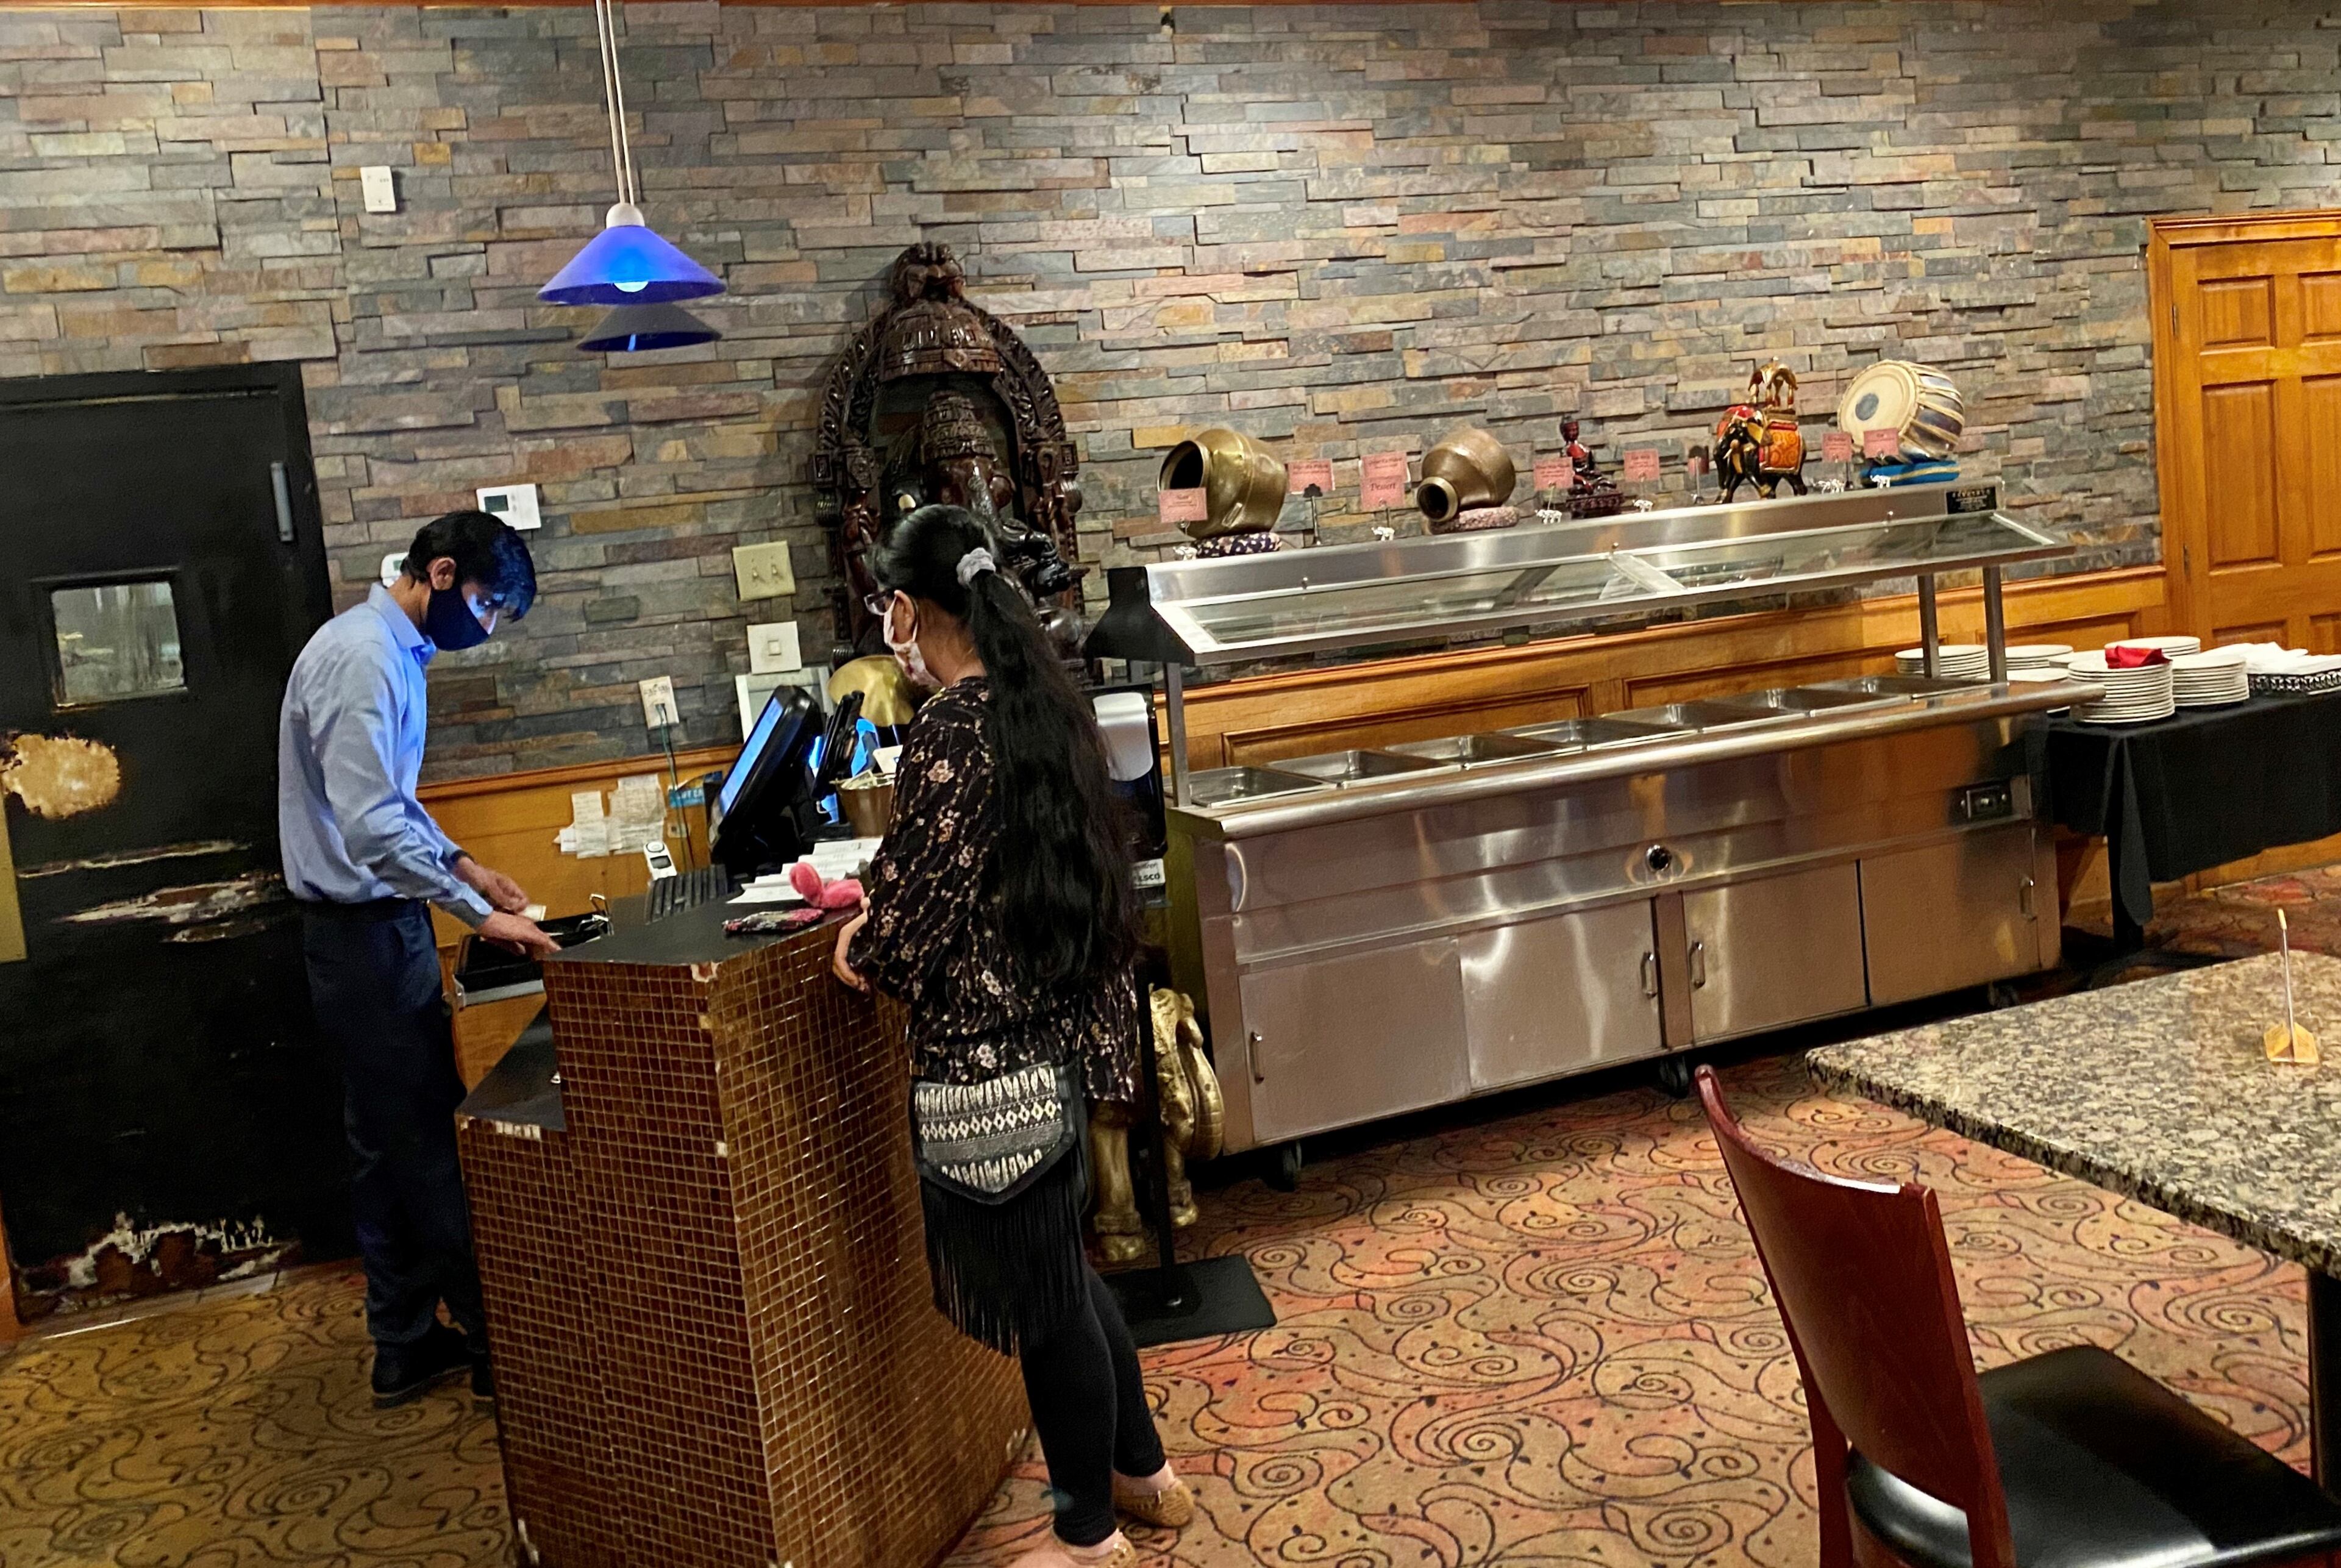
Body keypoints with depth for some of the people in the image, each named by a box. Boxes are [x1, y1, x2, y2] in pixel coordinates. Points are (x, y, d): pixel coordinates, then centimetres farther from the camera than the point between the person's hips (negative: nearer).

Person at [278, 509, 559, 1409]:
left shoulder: (392, 650, 13)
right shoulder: (363, 658, -19)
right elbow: (371, 827, -27)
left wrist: (464, 869, 13)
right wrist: (481, 915, -24)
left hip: (374, 926, 10)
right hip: (366, 932, -10)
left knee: (391, 1141, 15)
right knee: (433, 1139, -2)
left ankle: (406, 1345, 25)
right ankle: (490, 1340, 9)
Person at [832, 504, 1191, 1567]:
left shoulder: (949, 731, -21)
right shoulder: (1045, 704, 6)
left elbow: (916, 910, -19)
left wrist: (863, 955, 2)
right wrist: (890, 920, 13)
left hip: (987, 1053, -9)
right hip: (1058, 1030, 9)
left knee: (1039, 1296, 8)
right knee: (1057, 1272, 25)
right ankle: (1144, 1473, 40)